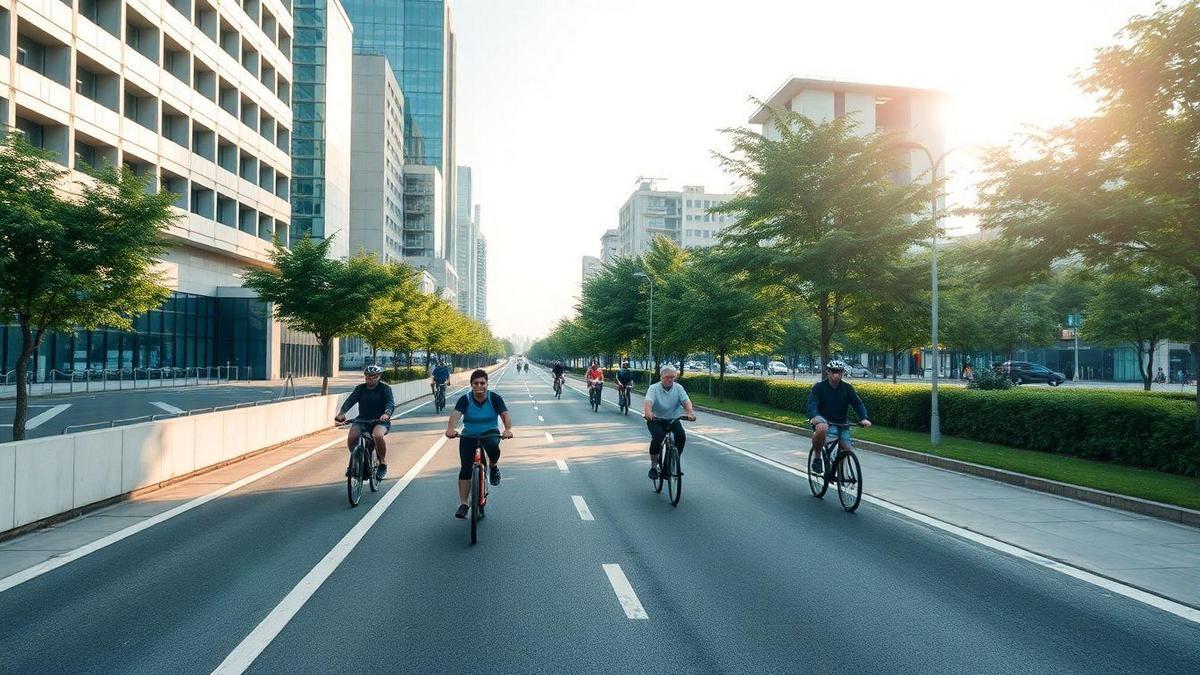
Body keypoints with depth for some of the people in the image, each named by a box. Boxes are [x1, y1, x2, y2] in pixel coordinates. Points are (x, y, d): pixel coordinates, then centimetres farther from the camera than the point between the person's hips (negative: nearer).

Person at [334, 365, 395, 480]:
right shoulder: (360, 388, 5)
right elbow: (350, 400, -10)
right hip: (362, 420, 3)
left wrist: (386, 413, -40)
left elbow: (390, 403, -18)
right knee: (351, 438, -24)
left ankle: (383, 464, -15)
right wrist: (342, 412, -30)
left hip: (380, 420, -3)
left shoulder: (385, 388, -2)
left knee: (377, 435, -35)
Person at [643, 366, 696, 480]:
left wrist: (690, 413, -39)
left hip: (672, 419, 3)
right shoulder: (654, 388, -12)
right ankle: (653, 466, -8)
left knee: (681, 436, -22)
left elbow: (686, 401, -18)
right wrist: (648, 412, -52)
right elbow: (649, 402, -29)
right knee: (658, 437, -28)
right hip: (655, 420, -3)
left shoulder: (678, 388, -4)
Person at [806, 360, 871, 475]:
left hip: (841, 423, 4)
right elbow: (812, 404, -21)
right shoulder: (819, 387, -8)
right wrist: (814, 417, -42)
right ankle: (817, 456, -15)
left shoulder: (847, 388, 1)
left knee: (846, 449, -11)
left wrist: (864, 418, -27)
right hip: (824, 420, -4)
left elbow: (858, 403, -7)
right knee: (822, 428, -38)